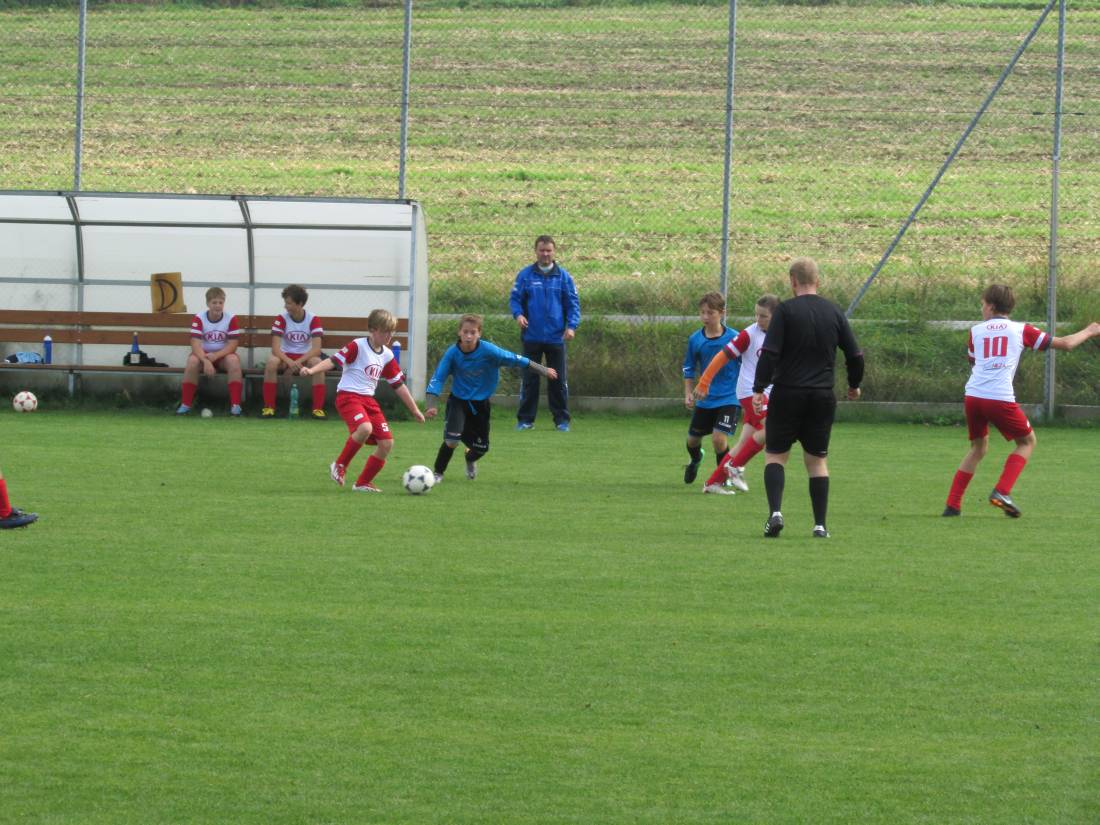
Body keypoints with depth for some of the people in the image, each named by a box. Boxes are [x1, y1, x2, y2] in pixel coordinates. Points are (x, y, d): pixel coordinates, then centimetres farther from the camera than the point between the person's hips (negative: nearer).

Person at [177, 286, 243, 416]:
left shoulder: (231, 319, -11)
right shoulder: (199, 319, -12)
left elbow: (232, 345, -13)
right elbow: (195, 344, -20)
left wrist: (215, 356, -28)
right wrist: (206, 361, -36)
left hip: (223, 355, 0)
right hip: (204, 354, 0)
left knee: (233, 360, -33)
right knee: (192, 360, -32)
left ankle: (235, 405, -28)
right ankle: (185, 404, -22)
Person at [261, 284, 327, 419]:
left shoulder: (313, 320, -9)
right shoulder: (281, 318, -8)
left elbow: (316, 348, -18)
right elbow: (275, 347, -16)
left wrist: (299, 362, -31)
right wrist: (289, 362, -33)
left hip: (305, 357, -1)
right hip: (285, 357, 1)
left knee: (317, 363, -34)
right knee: (271, 361, -33)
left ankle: (318, 408, -27)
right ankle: (268, 408, -25)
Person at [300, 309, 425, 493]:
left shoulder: (387, 355, 12)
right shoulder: (357, 346, -8)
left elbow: (398, 385, 19)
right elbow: (334, 360, -16)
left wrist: (415, 410, 22)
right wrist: (312, 370, -33)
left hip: (369, 400, 7)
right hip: (348, 396, -7)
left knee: (387, 443, -1)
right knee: (365, 428, -34)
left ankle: (363, 483, 14)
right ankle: (339, 465, -13)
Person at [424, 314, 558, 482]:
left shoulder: (487, 350, -20)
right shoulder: (452, 353, -19)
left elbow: (513, 359, -12)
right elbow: (437, 379, -17)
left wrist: (543, 370, -4)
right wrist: (432, 405, -28)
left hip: (480, 403, 1)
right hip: (458, 401, -1)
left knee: (481, 447, 7)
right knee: (452, 440, -21)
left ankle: (470, 459, 45)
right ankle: (438, 473, 3)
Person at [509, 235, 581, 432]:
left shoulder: (563, 276, 3)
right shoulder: (525, 275, 2)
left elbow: (573, 303, 3)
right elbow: (515, 298, 6)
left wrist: (571, 326, -11)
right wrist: (518, 314, -15)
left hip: (556, 337, 0)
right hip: (532, 337, 0)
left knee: (558, 380, 4)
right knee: (530, 379, 3)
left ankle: (561, 419, 10)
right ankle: (525, 419, 9)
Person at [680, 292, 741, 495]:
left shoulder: (734, 338, -10)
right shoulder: (695, 339, 0)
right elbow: (689, 369, 12)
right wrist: (688, 394, 2)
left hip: (729, 398, -4)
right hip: (704, 400, 4)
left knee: (719, 438, -19)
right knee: (693, 439, 14)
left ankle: (720, 482, -1)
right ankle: (695, 459, 51)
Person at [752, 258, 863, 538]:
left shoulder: (785, 310, -6)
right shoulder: (834, 312, 6)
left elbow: (770, 353, -14)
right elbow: (855, 355, 9)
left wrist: (759, 389, -12)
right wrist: (854, 385, 26)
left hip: (787, 394, -3)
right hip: (823, 396, 3)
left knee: (775, 455, 6)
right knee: (817, 460, 10)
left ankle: (775, 512, -14)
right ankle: (820, 524, 5)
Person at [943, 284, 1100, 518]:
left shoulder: (976, 331, 13)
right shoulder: (1021, 330, 9)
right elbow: (1065, 343, 13)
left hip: (972, 396, 3)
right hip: (1001, 399, -3)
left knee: (978, 447, 22)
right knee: (1027, 441, 18)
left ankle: (952, 505, 15)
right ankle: (1001, 492, 0)